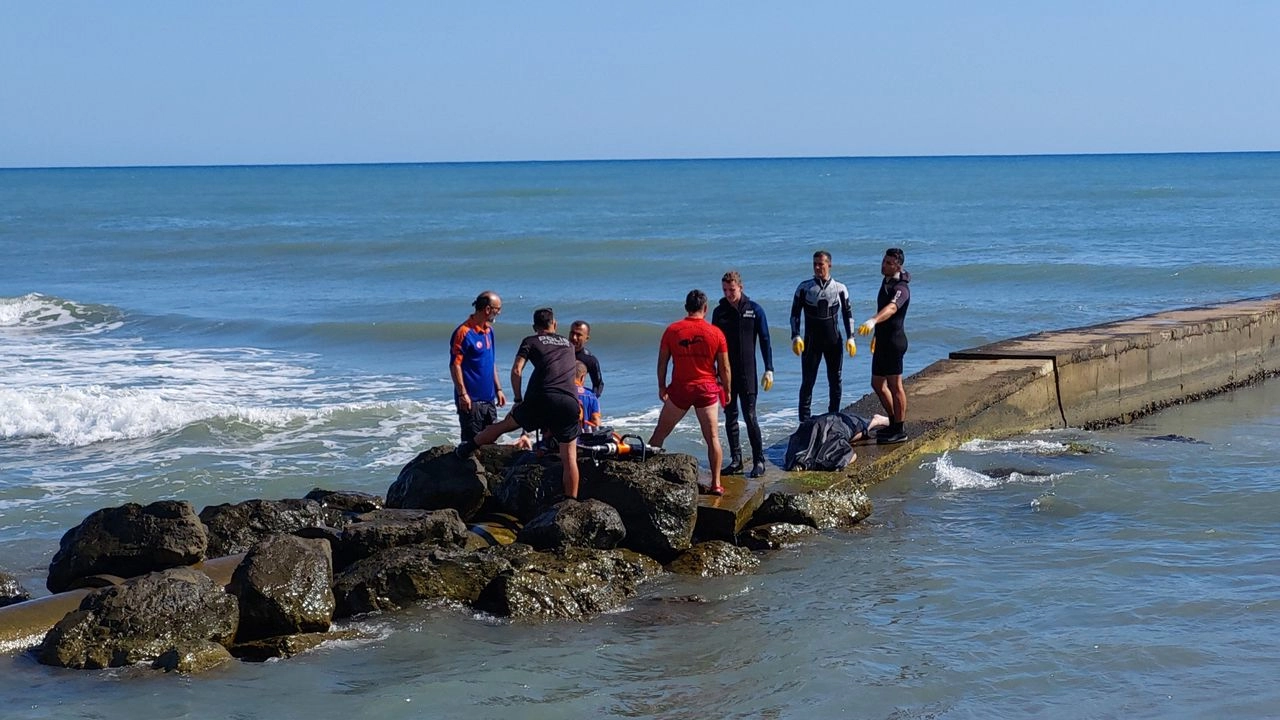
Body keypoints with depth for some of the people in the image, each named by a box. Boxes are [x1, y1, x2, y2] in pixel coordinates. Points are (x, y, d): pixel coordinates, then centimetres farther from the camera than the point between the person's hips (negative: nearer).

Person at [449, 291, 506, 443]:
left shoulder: (488, 330, 12)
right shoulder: (464, 332, -14)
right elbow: (455, 365, -16)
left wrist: (498, 389, 17)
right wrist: (462, 394, -19)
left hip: (489, 398, 8)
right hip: (471, 400, -8)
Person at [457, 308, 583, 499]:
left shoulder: (530, 341, 15)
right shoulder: (568, 344, 27)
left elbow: (516, 371, 2)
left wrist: (518, 400, 12)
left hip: (541, 398, -1)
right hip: (570, 403, 2)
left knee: (506, 424, 22)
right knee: (569, 457, 4)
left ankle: (467, 449, 39)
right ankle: (571, 502, 1)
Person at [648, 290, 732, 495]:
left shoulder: (672, 330, -4)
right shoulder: (715, 333, -6)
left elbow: (662, 362, 2)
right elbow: (724, 367, -2)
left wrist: (662, 386, 15)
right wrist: (727, 391, 11)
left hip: (680, 388, 0)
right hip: (708, 388, 0)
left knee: (660, 433, 13)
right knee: (712, 437, 5)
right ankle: (716, 484, 3)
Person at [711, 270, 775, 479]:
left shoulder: (754, 310, -2)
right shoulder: (719, 312, 6)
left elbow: (765, 341, 0)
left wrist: (769, 370, -5)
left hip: (747, 372, -4)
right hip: (726, 372, 4)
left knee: (750, 416, -8)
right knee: (730, 417, 7)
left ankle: (759, 461, -3)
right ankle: (736, 460, 14)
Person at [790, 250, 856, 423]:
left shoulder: (840, 289, 3)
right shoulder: (804, 288, 0)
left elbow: (848, 314, 10)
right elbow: (795, 313, 3)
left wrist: (850, 338, 3)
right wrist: (795, 337, -7)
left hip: (834, 341, 1)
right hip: (811, 342, -1)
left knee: (835, 381, 6)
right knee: (808, 381, -3)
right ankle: (804, 420, 1)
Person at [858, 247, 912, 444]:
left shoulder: (901, 288, -18)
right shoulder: (886, 281, 13)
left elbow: (891, 308, -38)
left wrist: (873, 321, -56)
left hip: (894, 340, -10)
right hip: (883, 341, 10)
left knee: (895, 386, -4)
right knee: (877, 384, 15)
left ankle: (900, 430, 2)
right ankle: (894, 423, 26)